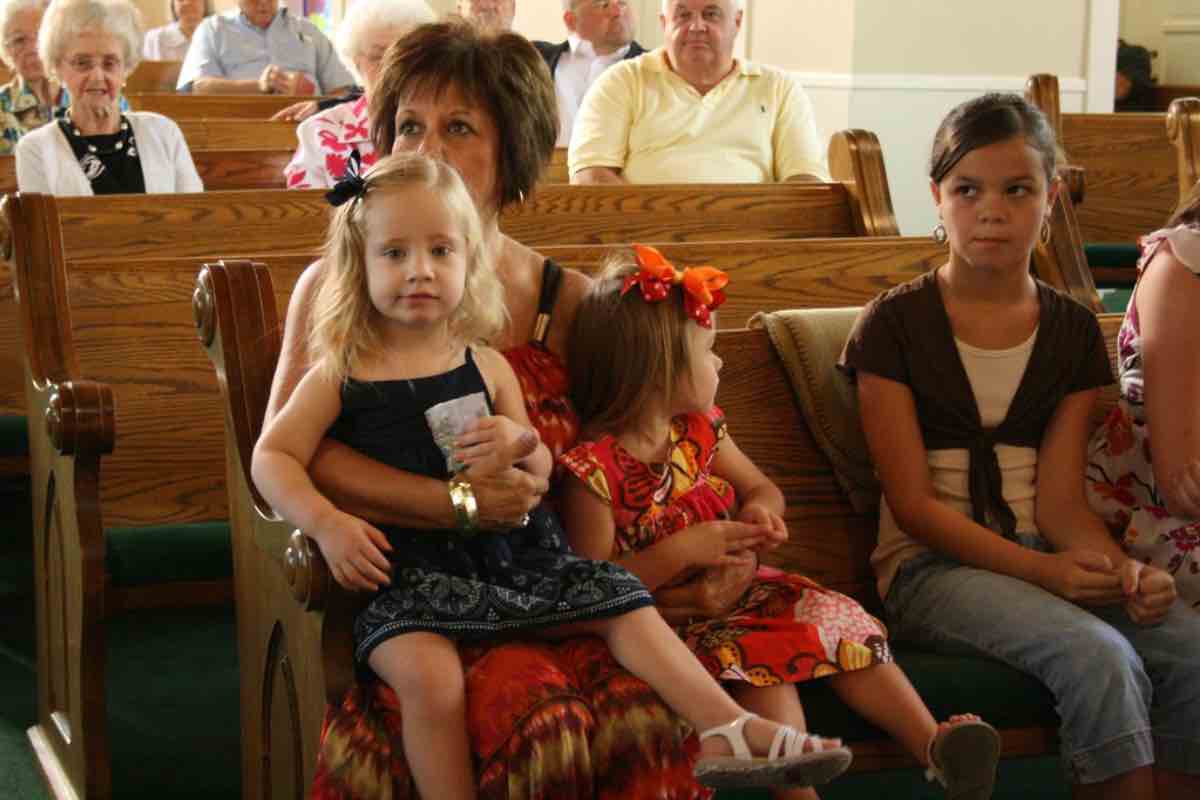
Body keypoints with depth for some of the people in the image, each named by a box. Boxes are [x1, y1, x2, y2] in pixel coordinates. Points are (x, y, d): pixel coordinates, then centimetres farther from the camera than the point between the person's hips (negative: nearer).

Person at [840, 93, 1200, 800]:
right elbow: (913, 503, -7)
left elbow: (1059, 498, 3)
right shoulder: (895, 325, -1)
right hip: (932, 563, -4)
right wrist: (1043, 570, -19)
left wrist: (1122, 567, -19)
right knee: (1101, 657, -31)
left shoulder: (1074, 332, 10)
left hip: (1047, 557, 4)